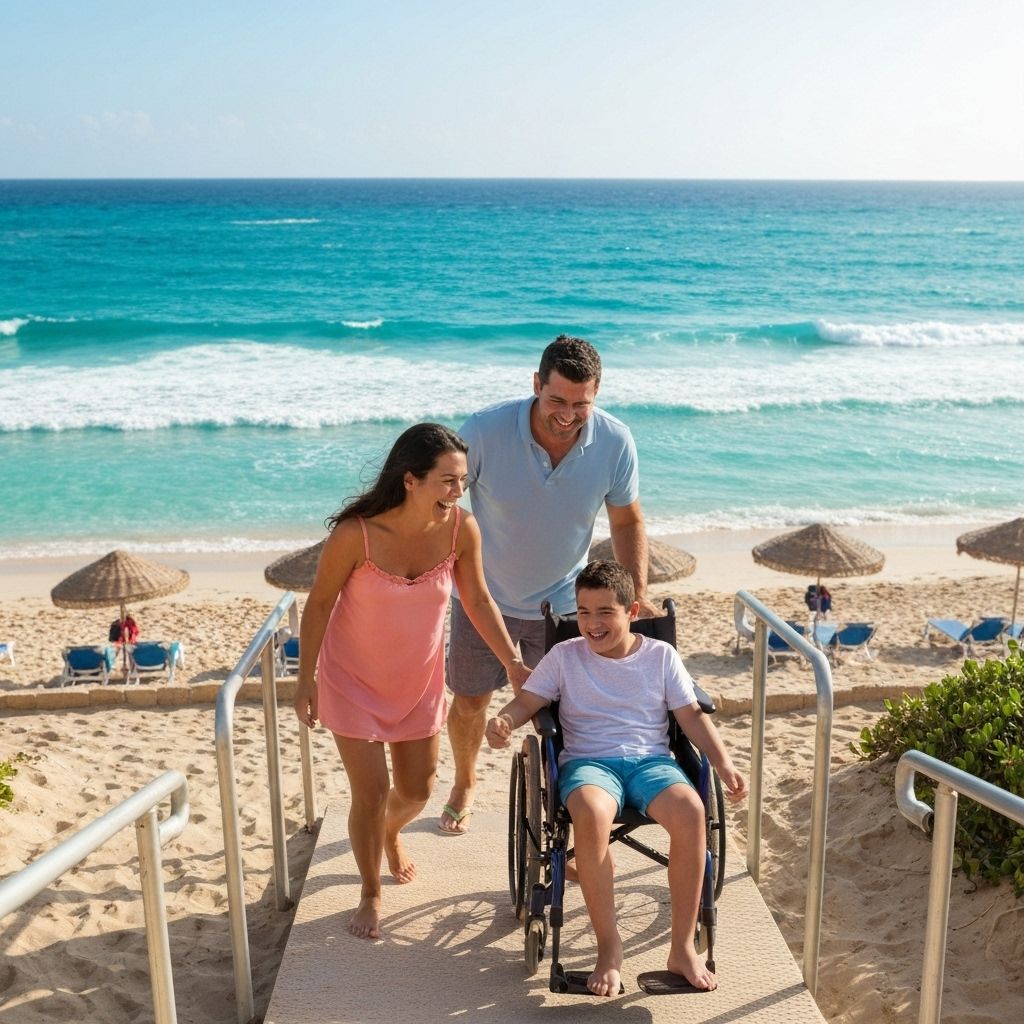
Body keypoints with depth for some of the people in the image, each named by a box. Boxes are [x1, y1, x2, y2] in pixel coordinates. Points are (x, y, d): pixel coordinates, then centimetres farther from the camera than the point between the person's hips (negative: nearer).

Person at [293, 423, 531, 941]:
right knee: (371, 792, -2)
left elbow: (478, 599, -4)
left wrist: (512, 662, -8)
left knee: (416, 790, 16)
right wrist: (306, 680, -9)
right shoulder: (356, 534, -30)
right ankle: (370, 894, 26)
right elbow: (319, 605, -15)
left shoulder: (461, 529, -20)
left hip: (419, 678, 4)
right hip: (353, 678, -3)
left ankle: (391, 832, 54)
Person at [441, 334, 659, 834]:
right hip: (485, 597, 0)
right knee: (469, 702, 16)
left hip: (561, 601, 0)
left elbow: (627, 522, -3)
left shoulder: (615, 442, -19)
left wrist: (638, 593, -11)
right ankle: (464, 785, 45)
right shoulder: (486, 429, -26)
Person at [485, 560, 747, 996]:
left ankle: (683, 947, -18)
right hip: (589, 761, -1)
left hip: (650, 759, 1)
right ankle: (609, 947, -22)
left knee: (690, 812, -33)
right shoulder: (564, 655, 9)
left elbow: (692, 715, 9)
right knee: (591, 814, -38)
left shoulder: (661, 655, 10)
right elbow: (528, 701, 5)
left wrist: (724, 764, -4)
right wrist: (503, 721, -19)